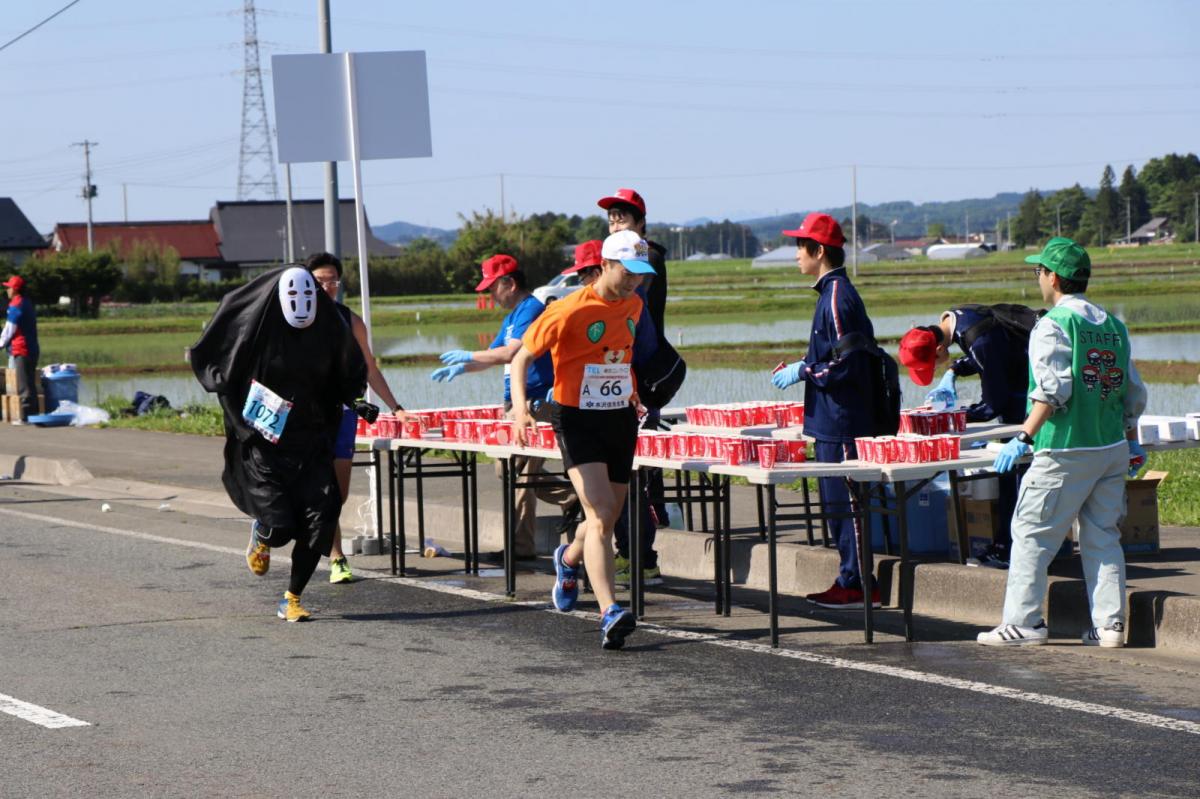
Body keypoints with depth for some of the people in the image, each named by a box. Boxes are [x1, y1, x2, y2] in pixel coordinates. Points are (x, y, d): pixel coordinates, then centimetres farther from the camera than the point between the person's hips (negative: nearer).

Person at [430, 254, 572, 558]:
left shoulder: (531, 310, -13)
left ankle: (521, 545, -2)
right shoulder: (512, 317, 19)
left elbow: (511, 352, -23)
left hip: (533, 404, -10)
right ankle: (572, 496, 15)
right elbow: (494, 355, 27)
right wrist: (461, 368, 12)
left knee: (518, 474, -7)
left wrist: (468, 356, -13)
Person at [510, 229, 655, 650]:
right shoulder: (570, 311, -14)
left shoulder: (633, 306, 7)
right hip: (578, 420, -6)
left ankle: (569, 559, 48)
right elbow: (522, 357, -9)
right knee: (600, 514, -20)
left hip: (620, 419, 6)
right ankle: (610, 614, -27)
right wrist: (520, 407, -23)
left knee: (606, 519, 14)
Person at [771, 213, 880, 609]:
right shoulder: (836, 292, 15)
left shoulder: (836, 297, -17)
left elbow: (845, 364, -21)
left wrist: (801, 372, -12)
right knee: (836, 502, 13)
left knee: (844, 501, -6)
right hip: (832, 419, 11)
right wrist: (802, 368, 16)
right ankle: (851, 581, 18)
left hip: (841, 422, -11)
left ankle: (857, 585, -2)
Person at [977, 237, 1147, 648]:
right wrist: (1133, 444, 25)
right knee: (1103, 537, 11)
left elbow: (1052, 390, -20)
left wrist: (1024, 438, -19)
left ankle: (1023, 622, 0)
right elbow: (1133, 392, 16)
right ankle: (1110, 624, 8)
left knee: (1031, 533, 1)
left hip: (1064, 450, -7)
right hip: (1112, 447, 7)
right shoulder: (1113, 325, 12)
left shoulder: (1053, 325, -10)